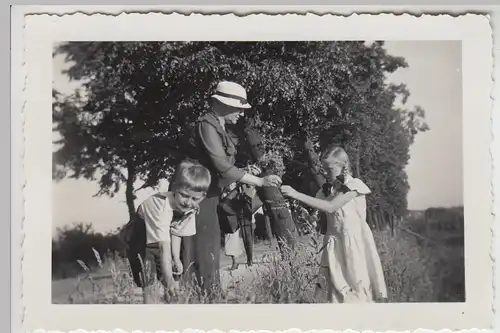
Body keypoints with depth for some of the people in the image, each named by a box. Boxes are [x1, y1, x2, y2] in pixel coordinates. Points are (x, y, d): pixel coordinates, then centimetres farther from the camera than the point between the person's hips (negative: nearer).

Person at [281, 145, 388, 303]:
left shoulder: (354, 185, -9)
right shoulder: (326, 191, 10)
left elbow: (330, 207, -22)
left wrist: (297, 194, -24)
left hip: (354, 244, -5)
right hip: (334, 246, 5)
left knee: (358, 290, -1)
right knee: (337, 293, 3)